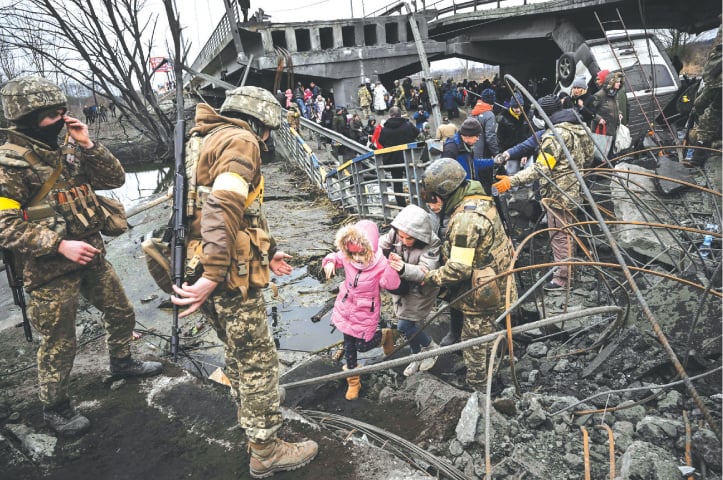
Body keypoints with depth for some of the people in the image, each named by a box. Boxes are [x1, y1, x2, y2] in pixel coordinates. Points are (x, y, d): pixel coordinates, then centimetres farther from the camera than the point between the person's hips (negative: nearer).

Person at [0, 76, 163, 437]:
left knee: (121, 313, 21)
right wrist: (60, 245, -26)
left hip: (91, 256, 7)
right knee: (59, 344, 7)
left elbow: (115, 179, 3)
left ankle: (121, 362, 47)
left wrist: (88, 145, -10)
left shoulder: (67, 151, 5)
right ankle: (54, 408, 29)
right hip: (50, 270, -7)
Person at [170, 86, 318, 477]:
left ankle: (252, 423, 41)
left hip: (211, 268, 10)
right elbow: (224, 209, -28)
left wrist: (268, 251, 26)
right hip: (228, 273, -10)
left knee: (238, 353, 23)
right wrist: (212, 276, -32)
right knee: (258, 360, 2)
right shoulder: (240, 141, -12)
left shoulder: (213, 140, 20)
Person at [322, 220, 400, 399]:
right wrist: (330, 262, -19)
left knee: (363, 345, 9)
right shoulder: (347, 257, -15)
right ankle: (353, 380, 39)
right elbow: (335, 257, 4)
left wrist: (391, 269, -50)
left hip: (366, 313, -4)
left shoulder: (381, 264, -27)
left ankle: (384, 335, 42)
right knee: (349, 345, 17)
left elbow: (392, 285, -33)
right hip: (346, 309, 4)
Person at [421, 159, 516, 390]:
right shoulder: (477, 201, 4)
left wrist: (430, 277, -13)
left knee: (477, 353, 9)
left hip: (481, 300, -10)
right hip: (496, 291, 10)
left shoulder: (466, 218, -28)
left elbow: (459, 268, -28)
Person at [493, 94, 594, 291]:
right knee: (567, 233, 21)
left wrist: (512, 181, -32)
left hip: (559, 193, -10)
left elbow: (541, 169, -29)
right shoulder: (578, 128, 9)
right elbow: (588, 158, 17)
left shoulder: (555, 134, -22)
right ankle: (568, 271, 35)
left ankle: (562, 278, 10)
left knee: (559, 236, 1)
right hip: (574, 190, 10)